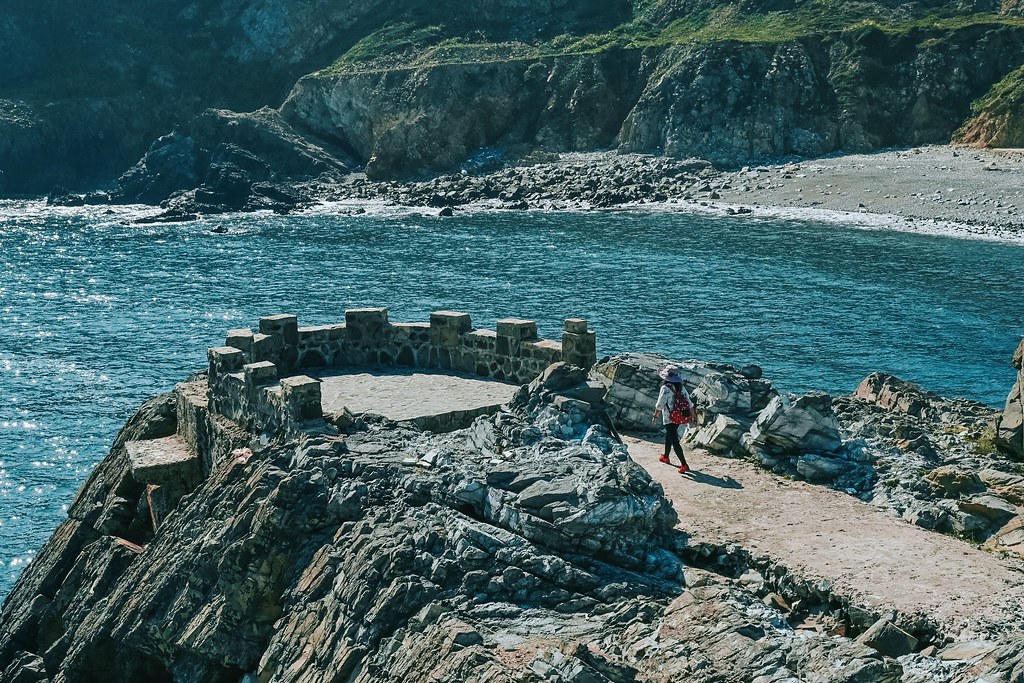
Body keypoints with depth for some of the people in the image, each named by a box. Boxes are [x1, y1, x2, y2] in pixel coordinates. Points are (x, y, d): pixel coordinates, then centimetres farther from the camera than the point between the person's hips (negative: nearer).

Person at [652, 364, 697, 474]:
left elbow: (659, 405, -12)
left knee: (675, 442, -4)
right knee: (668, 436, 28)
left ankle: (684, 465, -9)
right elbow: (689, 403, 5)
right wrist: (694, 417, 13)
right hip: (681, 419, 7)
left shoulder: (665, 388, -16)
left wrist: (655, 416, 2)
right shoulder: (681, 387, 2)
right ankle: (666, 457, 45)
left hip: (669, 420, -7)